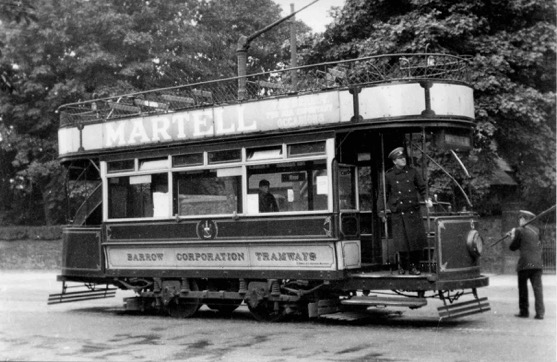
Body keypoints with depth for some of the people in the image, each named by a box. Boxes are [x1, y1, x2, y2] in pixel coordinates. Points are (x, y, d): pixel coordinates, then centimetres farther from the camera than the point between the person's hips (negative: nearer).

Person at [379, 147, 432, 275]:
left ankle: (414, 266, 16)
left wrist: (427, 199, -5)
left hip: (414, 212, 2)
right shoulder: (388, 175, 1)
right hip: (398, 214, -2)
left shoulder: (412, 172, 5)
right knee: (402, 243, -3)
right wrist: (382, 211, 7)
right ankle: (403, 266, 20)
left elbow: (422, 187, 12)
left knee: (418, 240, -1)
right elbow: (384, 194, 8)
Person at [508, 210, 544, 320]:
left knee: (523, 287, 9)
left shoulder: (520, 230, -4)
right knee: (537, 287, 1)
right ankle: (540, 312, -6)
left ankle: (524, 311, 13)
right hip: (537, 263, 4)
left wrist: (513, 237, 17)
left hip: (525, 263, -4)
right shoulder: (536, 230, 14)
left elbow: (513, 247, 1)